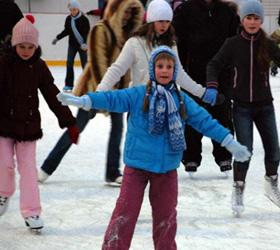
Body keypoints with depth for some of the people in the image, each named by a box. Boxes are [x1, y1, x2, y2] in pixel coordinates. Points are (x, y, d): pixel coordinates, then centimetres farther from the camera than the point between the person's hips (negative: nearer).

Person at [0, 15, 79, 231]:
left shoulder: (39, 67, -2)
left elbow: (53, 96, 1)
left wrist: (69, 122, -1)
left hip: (29, 124, 2)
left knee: (28, 167, 1)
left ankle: (31, 211, 6)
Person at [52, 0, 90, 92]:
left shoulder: (84, 19, -14)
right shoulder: (68, 19, 0)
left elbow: (87, 33, -17)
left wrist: (85, 43, -31)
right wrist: (57, 38, 10)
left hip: (82, 44, -4)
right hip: (72, 44, 4)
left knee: (85, 64, 3)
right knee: (69, 63, -1)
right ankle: (69, 84, 5)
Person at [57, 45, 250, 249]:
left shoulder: (183, 101, 2)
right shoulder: (137, 95, -7)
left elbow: (205, 121, 4)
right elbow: (113, 99, -16)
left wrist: (229, 143, 2)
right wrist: (84, 101, -29)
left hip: (167, 167, 3)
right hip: (137, 164, -3)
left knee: (166, 214, 15)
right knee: (126, 211, -3)